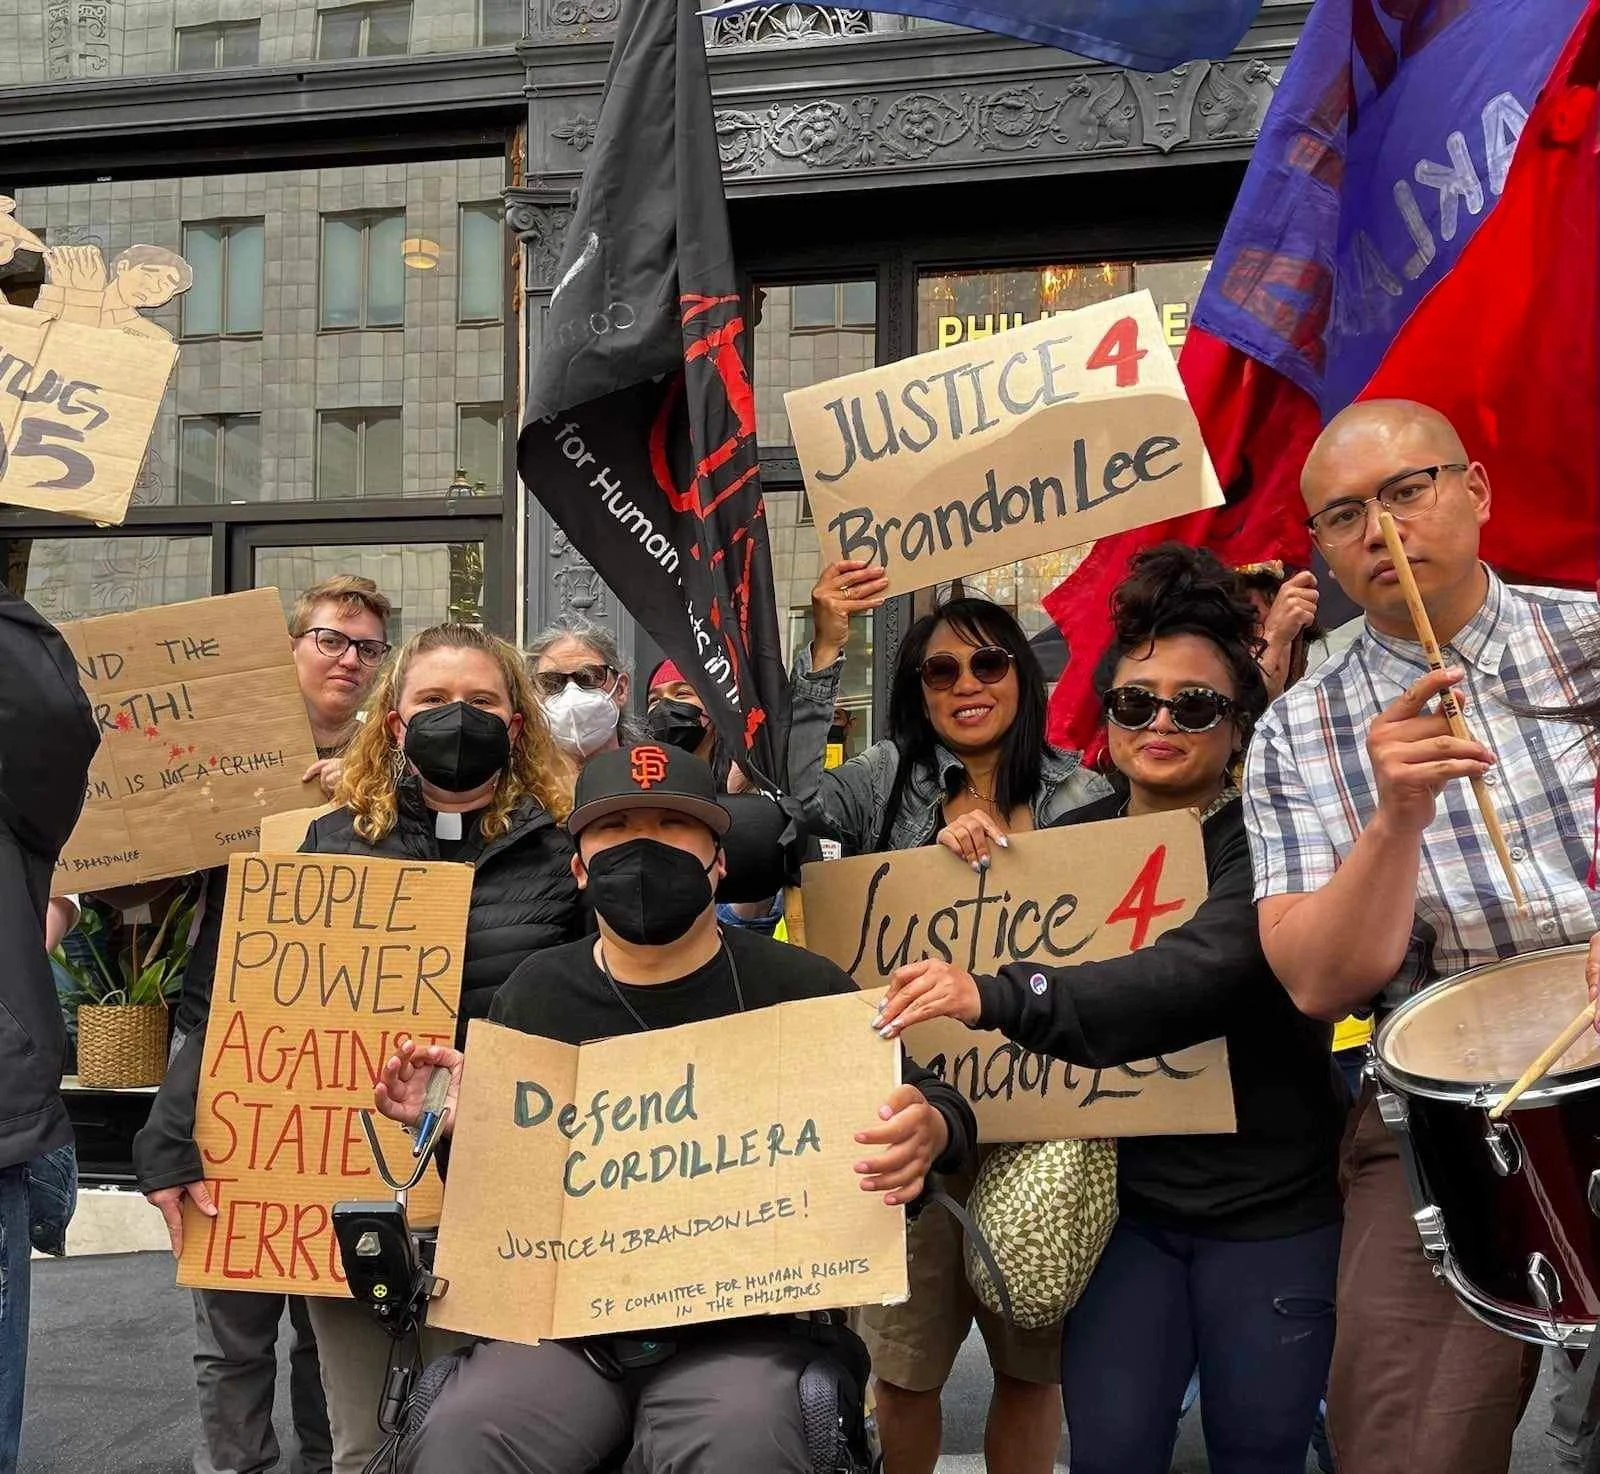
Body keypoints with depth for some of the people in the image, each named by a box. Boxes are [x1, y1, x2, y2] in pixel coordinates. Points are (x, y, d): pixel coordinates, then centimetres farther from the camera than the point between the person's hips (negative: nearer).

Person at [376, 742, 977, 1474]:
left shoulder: (796, 986, 3)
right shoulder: (535, 993, 11)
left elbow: (926, 1103, 6)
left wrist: (927, 1131, -19)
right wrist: (456, 1119, -4)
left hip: (739, 1325, -2)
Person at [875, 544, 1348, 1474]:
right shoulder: (1072, 835, 3)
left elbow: (1202, 973, -33)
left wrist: (998, 997, -44)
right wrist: (961, 860, -9)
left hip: (1272, 1209, -3)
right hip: (1123, 1194, 3)